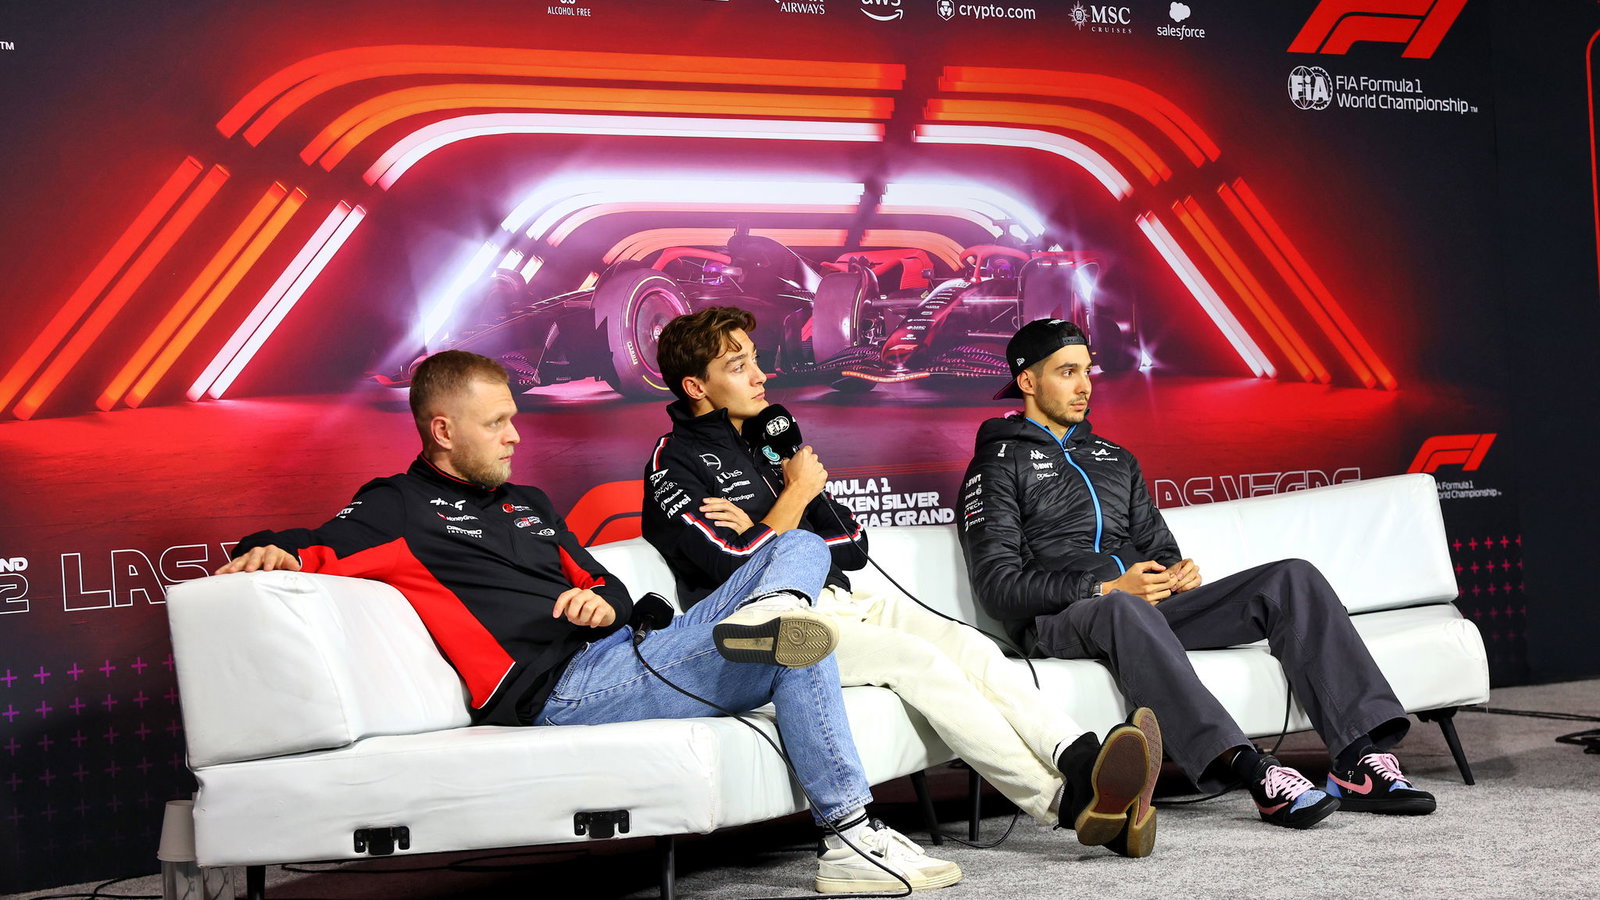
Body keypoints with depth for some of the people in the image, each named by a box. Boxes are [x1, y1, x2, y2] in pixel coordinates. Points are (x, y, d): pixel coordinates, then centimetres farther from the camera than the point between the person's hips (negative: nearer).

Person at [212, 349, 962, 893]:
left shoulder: (528, 505, 28)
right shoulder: (398, 510, 7)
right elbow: (319, 549, -4)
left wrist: (604, 603, 4)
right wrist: (274, 553, -28)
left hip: (628, 652, 8)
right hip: (563, 689, -8)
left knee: (801, 546, 6)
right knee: (795, 651, -24)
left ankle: (772, 613, -27)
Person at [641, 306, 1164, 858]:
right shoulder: (675, 463, 0)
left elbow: (853, 546, 17)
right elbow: (735, 567, -14)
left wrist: (762, 534, -1)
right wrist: (797, 493, -2)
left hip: (839, 603, 7)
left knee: (968, 646, -18)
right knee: (917, 659, -28)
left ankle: (1082, 761, -37)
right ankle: (1064, 802, -37)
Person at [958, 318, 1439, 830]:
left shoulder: (1115, 459, 28)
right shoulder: (999, 465, 6)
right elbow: (998, 586, -6)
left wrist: (1176, 573, 0)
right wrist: (1107, 588, -16)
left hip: (1147, 609, 7)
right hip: (1059, 622, -6)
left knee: (1293, 579, -11)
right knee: (1122, 611, -43)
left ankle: (1361, 762, -25)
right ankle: (1252, 772, -52)